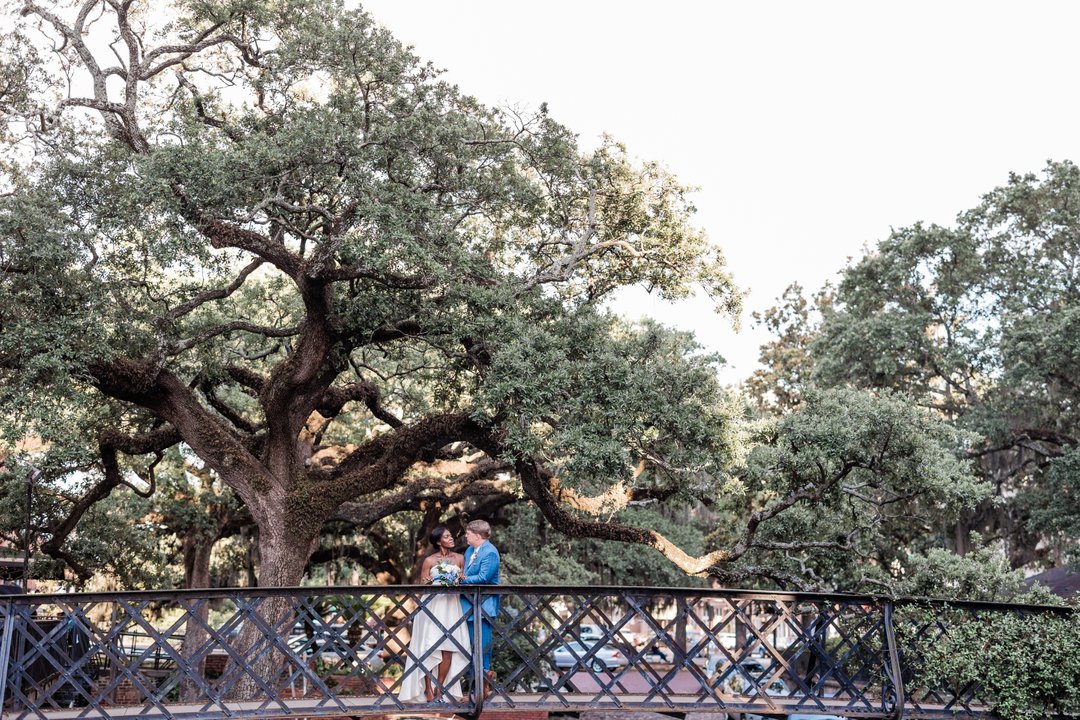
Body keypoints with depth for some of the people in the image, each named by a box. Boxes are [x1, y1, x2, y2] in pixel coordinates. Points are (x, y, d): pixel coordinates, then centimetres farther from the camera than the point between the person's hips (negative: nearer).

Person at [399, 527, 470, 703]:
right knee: (429, 649, -5)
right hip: (432, 605, -3)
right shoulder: (429, 561, 1)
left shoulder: (460, 558, 10)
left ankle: (439, 688, 11)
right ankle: (429, 690, 2)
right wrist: (437, 583, -17)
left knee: (448, 649, -1)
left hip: (451, 606, 3)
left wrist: (457, 583, -6)